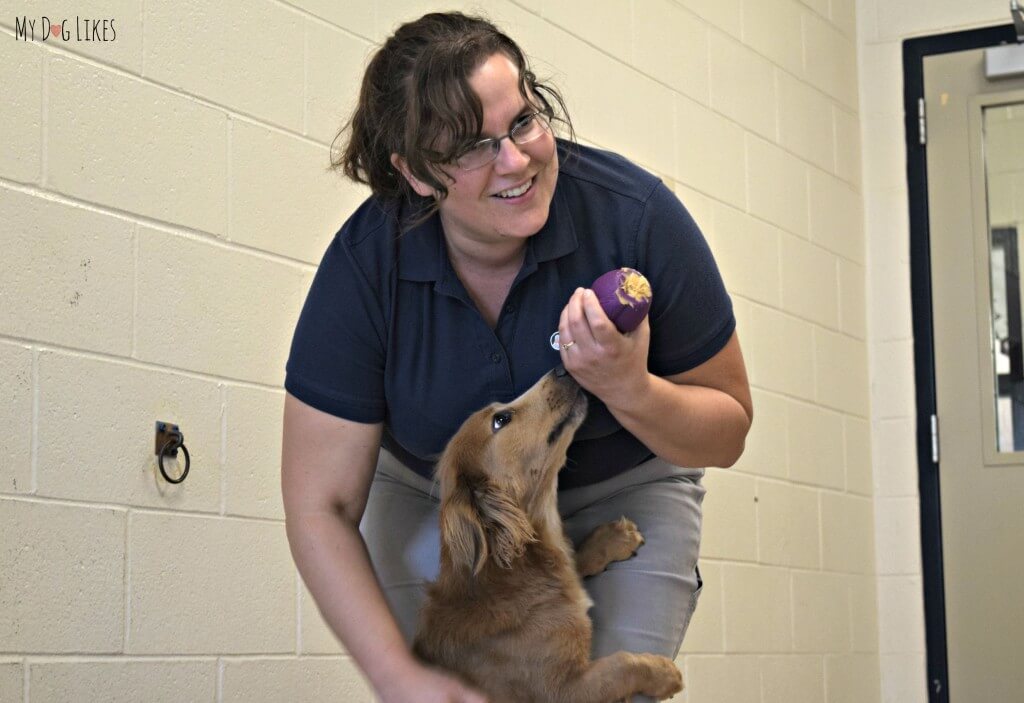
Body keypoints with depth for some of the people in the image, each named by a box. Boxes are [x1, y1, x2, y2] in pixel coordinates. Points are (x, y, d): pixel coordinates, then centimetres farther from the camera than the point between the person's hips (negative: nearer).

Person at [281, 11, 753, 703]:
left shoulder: (636, 213, -26)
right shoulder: (365, 265, -25)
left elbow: (728, 431, -15)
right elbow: (321, 506, -19)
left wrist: (630, 391, -36)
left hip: (621, 492, 0)